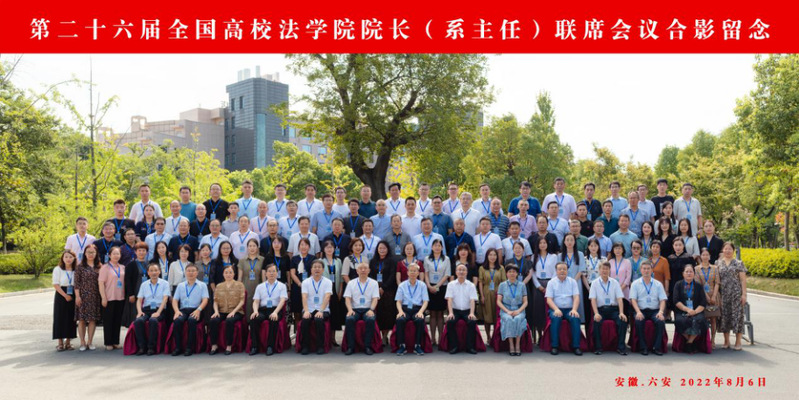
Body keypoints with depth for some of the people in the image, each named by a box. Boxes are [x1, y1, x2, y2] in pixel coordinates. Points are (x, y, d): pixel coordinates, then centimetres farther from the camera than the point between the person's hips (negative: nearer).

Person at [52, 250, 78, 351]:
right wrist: (65, 295, -13)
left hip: (72, 296, 3)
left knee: (71, 319, 5)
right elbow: (56, 284, -7)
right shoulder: (58, 269, -1)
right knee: (60, 318, -1)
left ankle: (68, 342, 14)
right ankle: (60, 343, 5)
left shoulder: (76, 270, 7)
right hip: (61, 296, -3)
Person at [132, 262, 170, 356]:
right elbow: (139, 300, 11)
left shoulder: (164, 283, 8)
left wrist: (158, 312, -16)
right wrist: (139, 311, -8)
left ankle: (152, 347, -26)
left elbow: (165, 299, -3)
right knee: (138, 321, -30)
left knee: (153, 320, -36)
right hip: (146, 309, 3)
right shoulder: (144, 285, 17)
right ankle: (142, 347, -21)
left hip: (159, 310, -3)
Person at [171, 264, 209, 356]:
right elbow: (175, 300, 15)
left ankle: (189, 347, -28)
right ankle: (178, 347, -23)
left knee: (192, 320, -36)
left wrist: (198, 310, -18)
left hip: (195, 311, -2)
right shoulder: (180, 285, 22)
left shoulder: (202, 285, 14)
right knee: (177, 320, -31)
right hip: (183, 310, 2)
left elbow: (205, 300, 2)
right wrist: (177, 311, -6)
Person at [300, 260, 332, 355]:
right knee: (305, 320, -31)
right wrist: (306, 311, -25)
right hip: (309, 310, 1)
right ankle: (306, 346, -16)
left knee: (319, 320, -34)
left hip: (323, 310, -1)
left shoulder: (327, 282, 4)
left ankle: (320, 346, -18)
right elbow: (304, 297, -6)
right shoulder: (306, 282, 8)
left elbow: (327, 297, -10)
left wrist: (321, 311, -27)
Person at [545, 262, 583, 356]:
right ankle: (554, 346, -25)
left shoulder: (572, 282, 12)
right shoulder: (551, 282, 8)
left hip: (569, 309, 1)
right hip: (556, 309, -1)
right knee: (555, 318, -33)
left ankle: (576, 346, -23)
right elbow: (549, 299, -1)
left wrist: (574, 309, -15)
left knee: (575, 318, -30)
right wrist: (556, 309, -18)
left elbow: (576, 297, 3)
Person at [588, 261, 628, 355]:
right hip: (601, 309, -1)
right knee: (597, 321, -32)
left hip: (613, 309, 2)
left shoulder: (615, 282, 10)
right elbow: (593, 299, -3)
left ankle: (621, 347, -14)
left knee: (623, 321, -27)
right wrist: (596, 313, -18)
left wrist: (621, 313, -13)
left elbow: (620, 299, 2)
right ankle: (598, 347, -19)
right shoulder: (595, 283, 6)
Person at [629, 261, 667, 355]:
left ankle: (656, 347, -19)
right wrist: (638, 312, -18)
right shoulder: (635, 284, 9)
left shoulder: (658, 284, 14)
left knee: (661, 321, -31)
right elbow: (633, 299, -1)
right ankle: (643, 347, -21)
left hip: (655, 310, 1)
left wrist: (661, 312, -13)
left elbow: (663, 300, 6)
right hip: (641, 310, -1)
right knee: (638, 321, -33)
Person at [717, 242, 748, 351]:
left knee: (737, 315, -3)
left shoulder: (739, 263, 5)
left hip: (736, 293, -2)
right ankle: (726, 341, 13)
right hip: (723, 294, 2)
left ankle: (738, 342, 4)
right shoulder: (718, 263, 9)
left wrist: (744, 294, -6)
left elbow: (743, 280, 1)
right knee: (724, 315, 3)